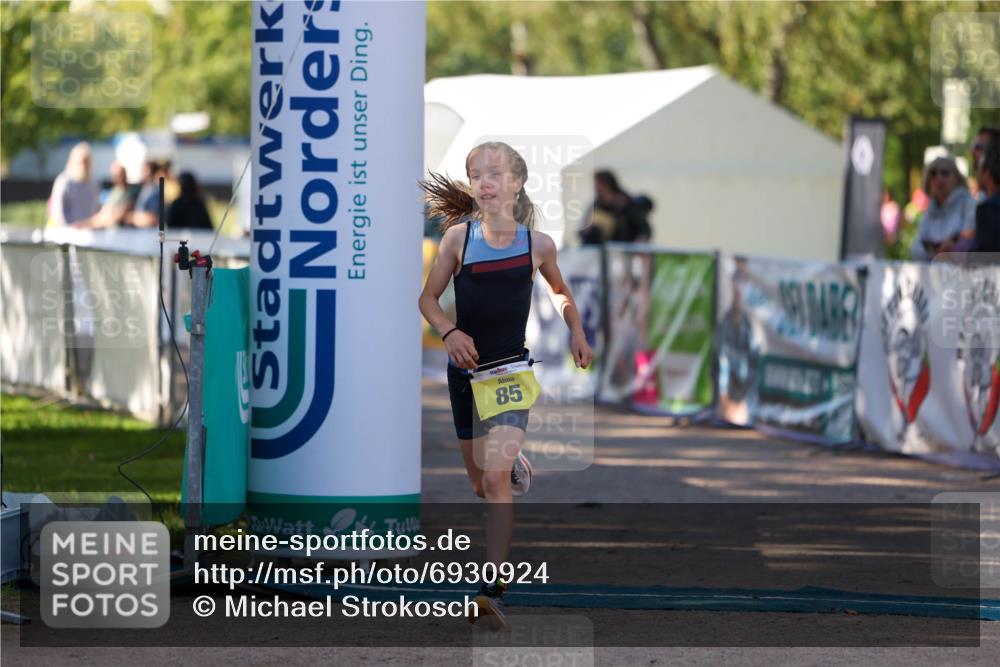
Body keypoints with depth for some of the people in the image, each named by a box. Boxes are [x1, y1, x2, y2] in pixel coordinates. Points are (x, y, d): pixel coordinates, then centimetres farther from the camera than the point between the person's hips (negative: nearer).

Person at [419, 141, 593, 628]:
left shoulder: (537, 243, -3)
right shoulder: (459, 236, -5)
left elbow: (559, 290, 18)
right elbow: (429, 297, 2)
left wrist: (577, 333, 8)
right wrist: (449, 332, -15)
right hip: (466, 369, 2)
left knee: (495, 480, -18)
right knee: (479, 482, 16)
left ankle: (493, 591, -21)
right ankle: (516, 464, 54)